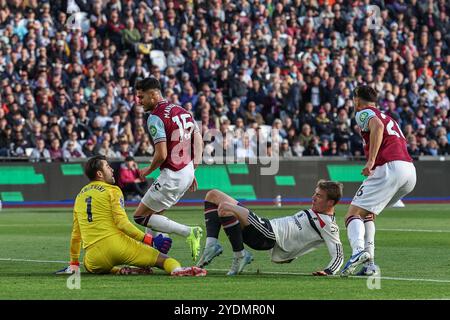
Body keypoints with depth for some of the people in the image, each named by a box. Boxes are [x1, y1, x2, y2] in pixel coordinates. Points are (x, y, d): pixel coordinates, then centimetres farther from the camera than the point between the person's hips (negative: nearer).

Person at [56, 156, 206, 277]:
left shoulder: (80, 196, 21)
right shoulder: (112, 190, 3)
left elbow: (76, 234, 26)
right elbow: (122, 223, -9)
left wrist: (74, 263, 35)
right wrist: (149, 240, -10)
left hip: (93, 258, 4)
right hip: (116, 244, -4)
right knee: (163, 258, -4)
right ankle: (176, 269, -40)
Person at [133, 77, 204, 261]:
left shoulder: (155, 118, -16)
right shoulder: (183, 111, 9)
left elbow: (161, 155, -22)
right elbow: (199, 142, 14)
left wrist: (149, 170, -3)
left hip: (172, 176, -9)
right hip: (187, 173, 9)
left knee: (141, 216, 1)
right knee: (154, 213, 22)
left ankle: (188, 232, -9)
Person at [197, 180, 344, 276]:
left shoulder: (328, 225, -9)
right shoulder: (315, 212, 20)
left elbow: (338, 255, -16)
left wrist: (328, 271, -31)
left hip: (269, 236, -10)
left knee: (224, 208, -28)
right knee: (213, 195, 12)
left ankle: (240, 255, -15)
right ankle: (212, 244, -6)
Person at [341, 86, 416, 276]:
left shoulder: (363, 113, 7)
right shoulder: (388, 118, 32)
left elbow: (377, 126, -15)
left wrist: (371, 161, -20)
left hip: (389, 167, -8)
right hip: (410, 170, 8)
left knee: (353, 215, -7)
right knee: (368, 213, 23)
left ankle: (358, 250, -35)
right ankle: (369, 262, 8)